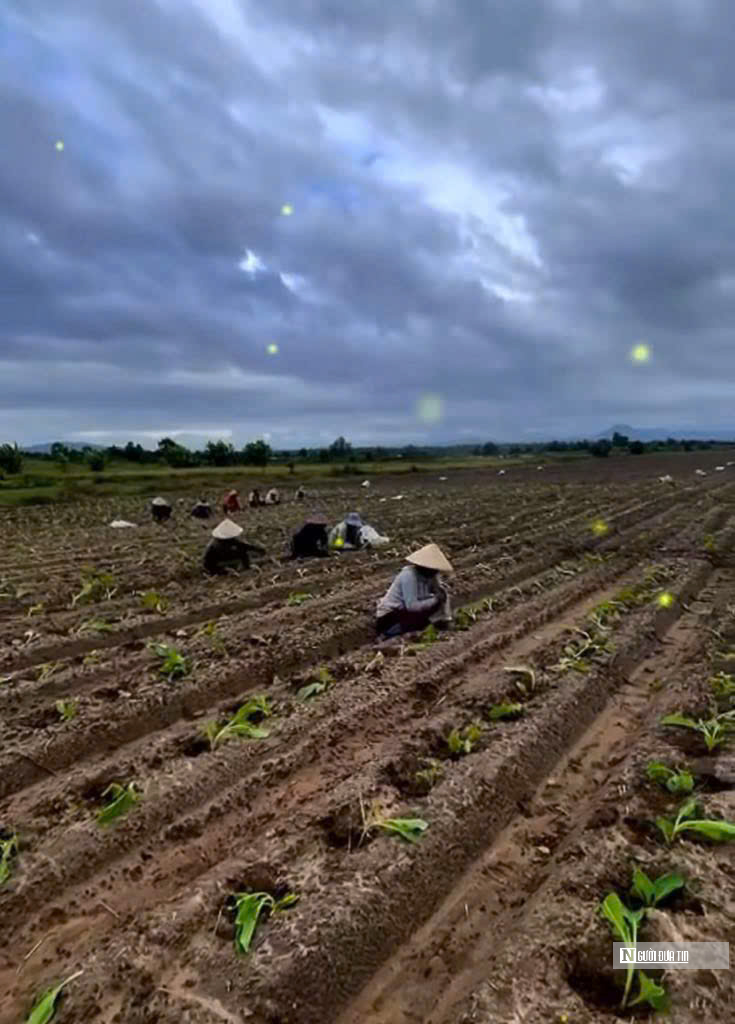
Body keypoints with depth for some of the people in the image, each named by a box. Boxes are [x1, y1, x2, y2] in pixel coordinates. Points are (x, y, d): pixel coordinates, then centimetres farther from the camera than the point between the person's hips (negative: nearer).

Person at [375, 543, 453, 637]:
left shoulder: (432, 575, -1)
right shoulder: (409, 576, -24)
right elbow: (412, 606, -31)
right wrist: (435, 600, -29)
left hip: (407, 613, 8)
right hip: (388, 619, -8)